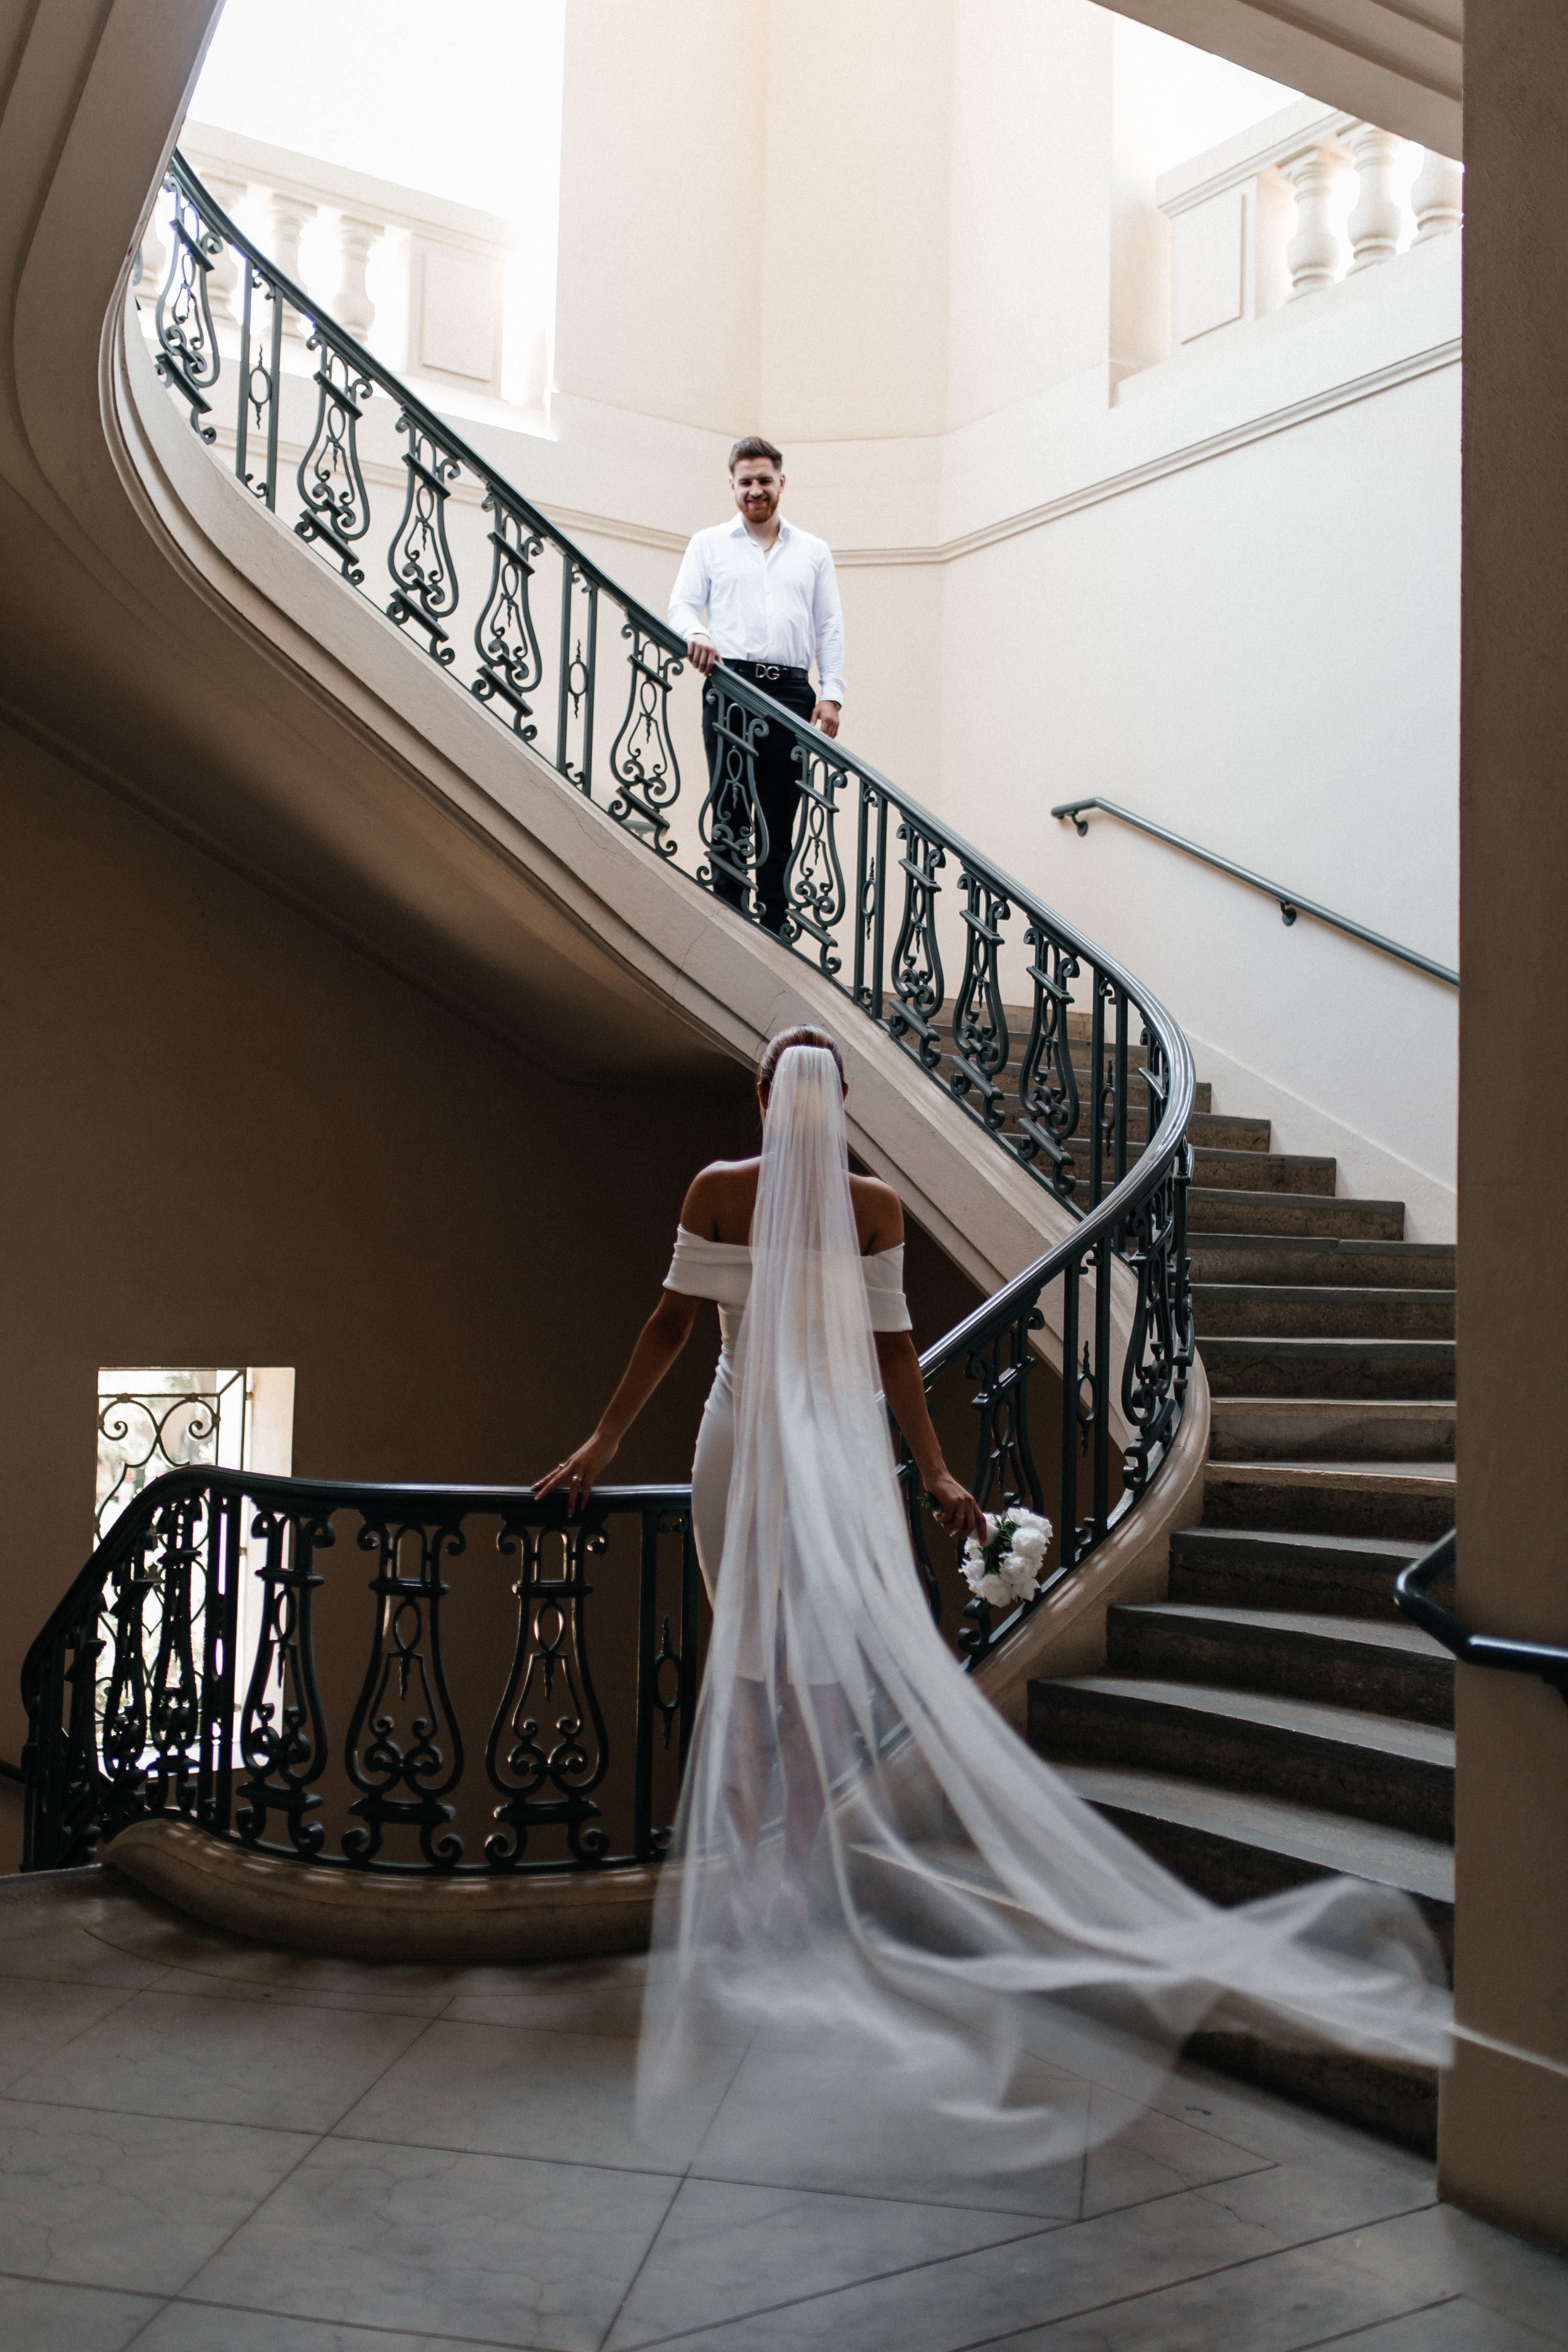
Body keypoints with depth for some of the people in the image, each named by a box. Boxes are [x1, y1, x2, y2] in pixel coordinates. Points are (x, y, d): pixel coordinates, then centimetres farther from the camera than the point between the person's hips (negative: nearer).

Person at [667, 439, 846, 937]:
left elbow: (830, 629, 15)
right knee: (729, 813, -7)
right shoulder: (709, 544, 16)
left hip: (791, 693, 1)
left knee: (780, 822, 0)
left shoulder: (813, 551, 19)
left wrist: (831, 693, 2)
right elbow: (682, 605, 8)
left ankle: (772, 931, 1)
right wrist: (696, 634, -16)